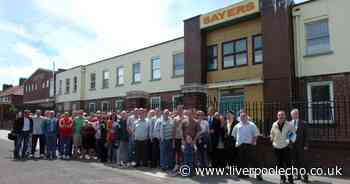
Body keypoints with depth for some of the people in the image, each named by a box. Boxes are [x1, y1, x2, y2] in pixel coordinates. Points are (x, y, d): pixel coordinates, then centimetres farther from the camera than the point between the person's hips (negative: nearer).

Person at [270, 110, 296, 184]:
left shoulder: (288, 125, -8)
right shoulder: (274, 125, -3)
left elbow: (294, 131, 7)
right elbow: (272, 133, 14)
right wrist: (273, 140, 6)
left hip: (285, 146, -2)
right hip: (276, 147, 2)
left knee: (287, 163, -5)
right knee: (279, 163, 7)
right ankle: (282, 178, 20)